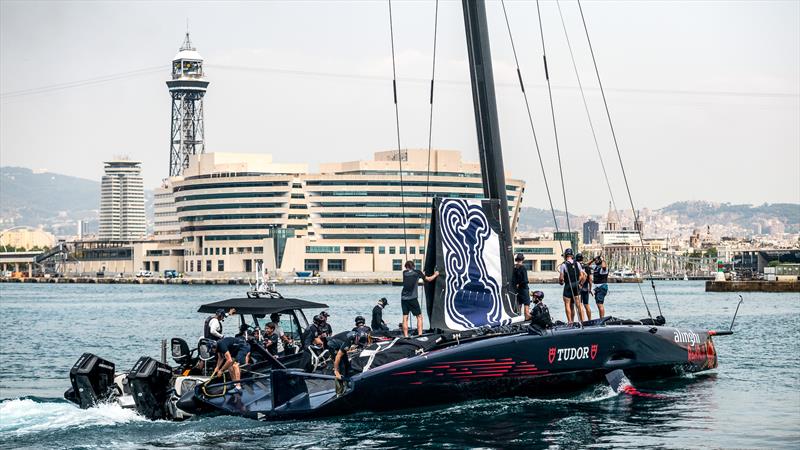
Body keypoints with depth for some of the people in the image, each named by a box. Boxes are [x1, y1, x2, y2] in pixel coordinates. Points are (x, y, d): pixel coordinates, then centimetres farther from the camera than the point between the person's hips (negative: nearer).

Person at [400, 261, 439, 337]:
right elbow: (428, 279, 15)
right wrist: (435, 275, 33)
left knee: (405, 317, 5)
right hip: (412, 298, -3)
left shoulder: (404, 273, 11)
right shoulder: (417, 272, 5)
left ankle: (405, 336, 0)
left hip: (403, 298, 3)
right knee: (419, 316, 6)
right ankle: (420, 334, -3)